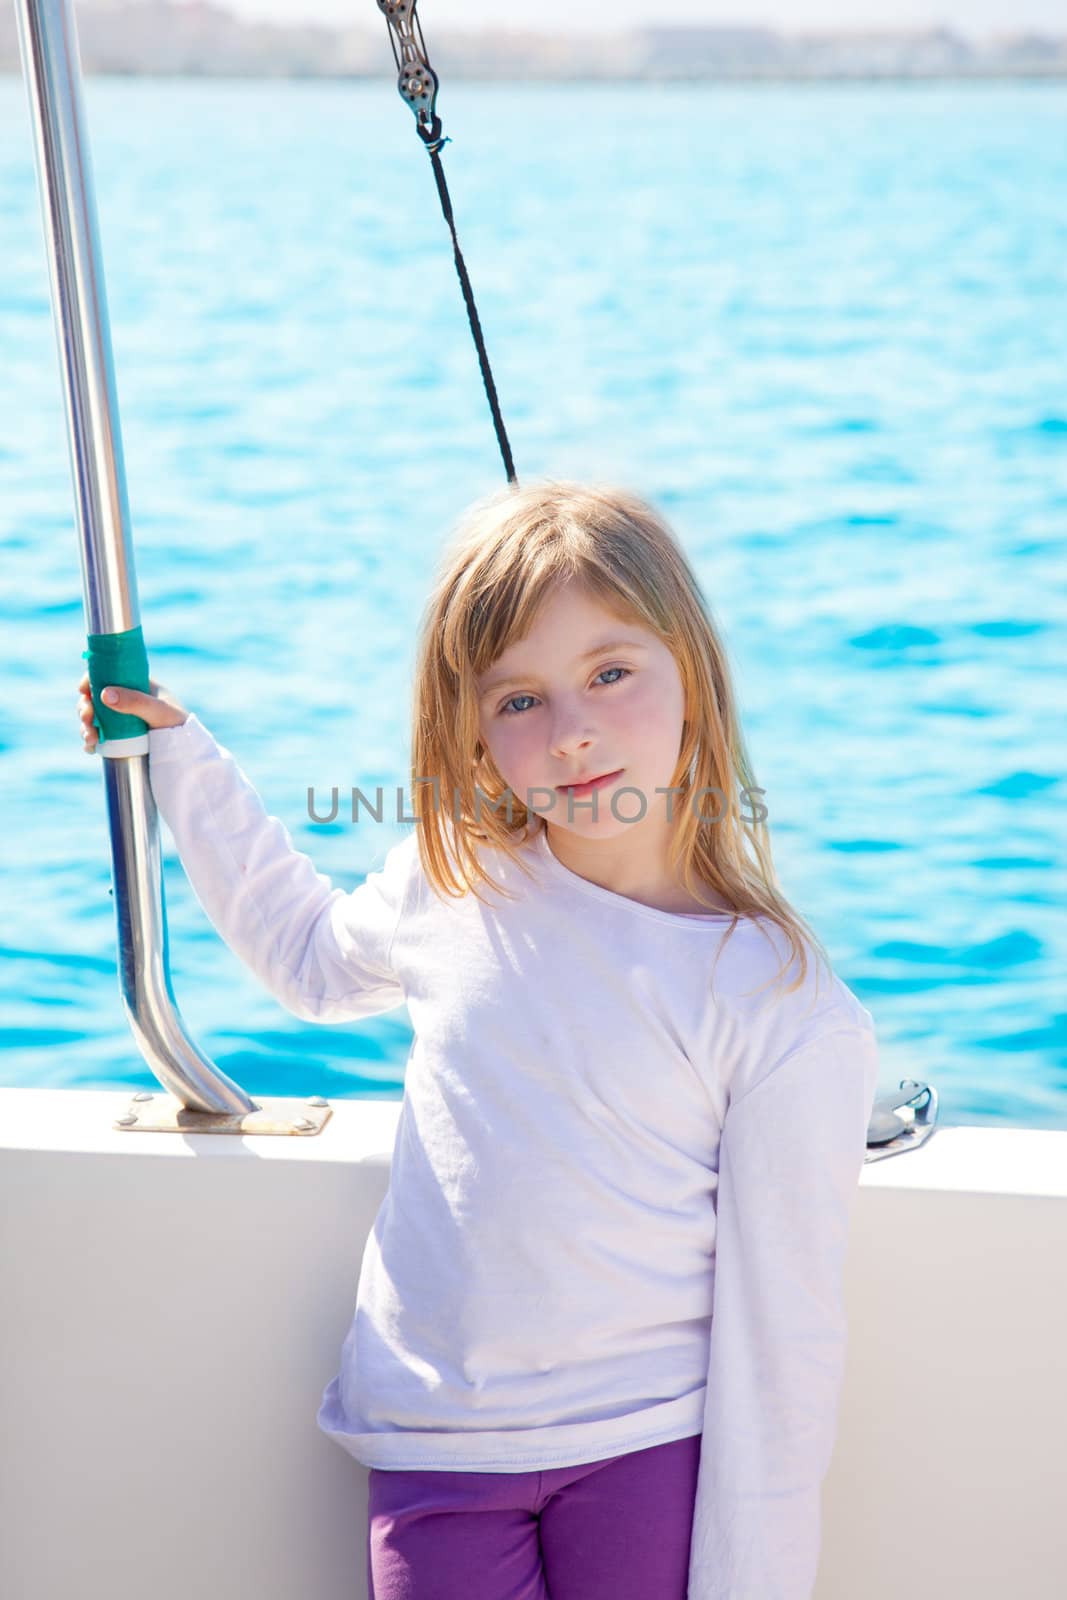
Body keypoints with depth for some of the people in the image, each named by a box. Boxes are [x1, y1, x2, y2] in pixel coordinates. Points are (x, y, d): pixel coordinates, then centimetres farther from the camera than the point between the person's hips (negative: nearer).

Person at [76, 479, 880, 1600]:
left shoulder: (788, 1017, -14)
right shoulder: (452, 887, -1)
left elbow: (778, 1341, -10)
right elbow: (315, 958, 24)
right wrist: (178, 755, 20)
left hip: (648, 1458, -3)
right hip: (432, 1464, 4)